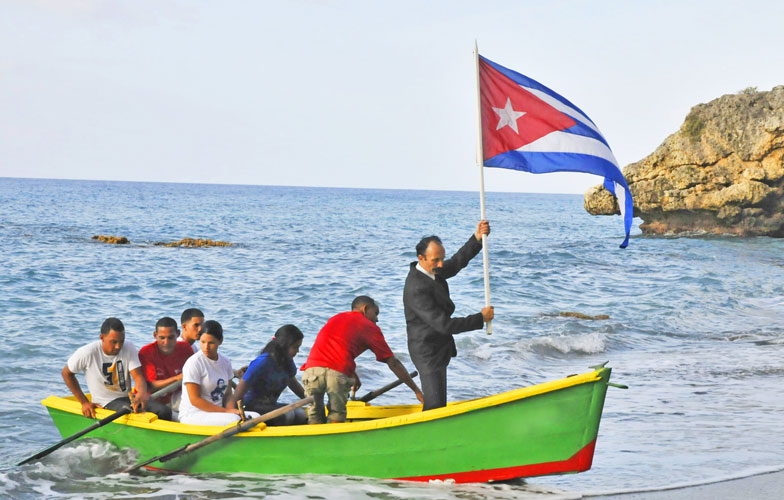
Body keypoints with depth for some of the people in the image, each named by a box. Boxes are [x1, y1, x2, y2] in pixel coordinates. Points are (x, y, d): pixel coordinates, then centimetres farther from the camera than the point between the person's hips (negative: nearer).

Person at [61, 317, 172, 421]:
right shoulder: (88, 353, -11)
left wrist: (142, 393, -36)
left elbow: (138, 376, -11)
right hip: (105, 403, -4)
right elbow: (66, 373, 2)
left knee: (164, 411, -21)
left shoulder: (129, 349, -1)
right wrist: (84, 402, -1)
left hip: (128, 398, 4)